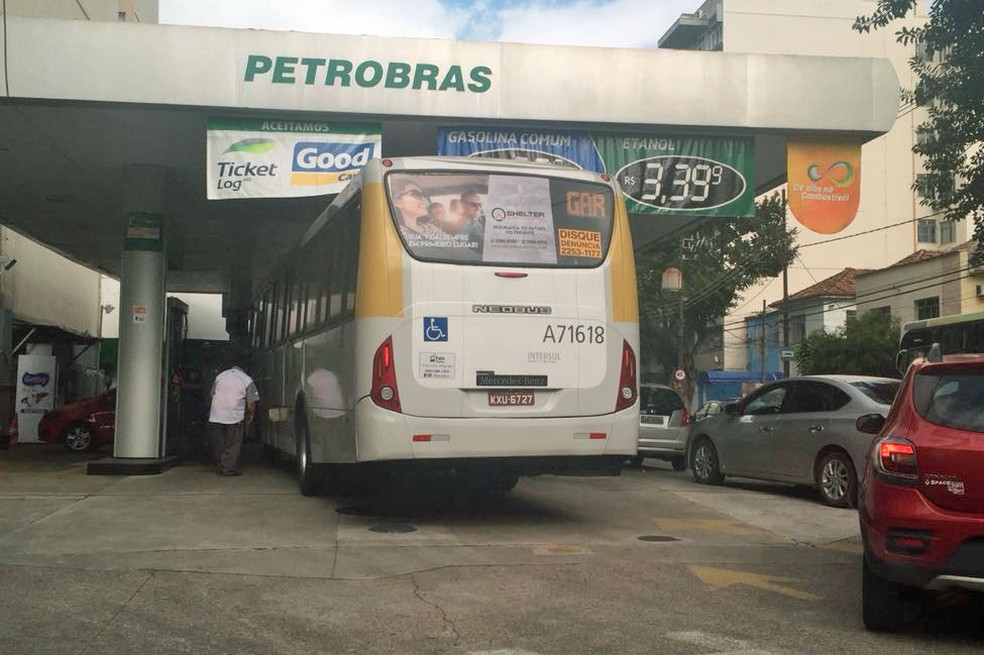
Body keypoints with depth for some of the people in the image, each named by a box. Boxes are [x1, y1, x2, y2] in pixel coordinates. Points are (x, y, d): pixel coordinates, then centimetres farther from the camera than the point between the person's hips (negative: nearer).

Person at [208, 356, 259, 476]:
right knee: (233, 444, 5)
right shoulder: (247, 380, 4)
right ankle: (229, 468, 4)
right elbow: (251, 403, 0)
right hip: (235, 416, -4)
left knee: (219, 444, 14)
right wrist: (250, 415, 17)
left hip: (215, 416, 4)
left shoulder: (220, 376, 14)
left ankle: (219, 467, 21)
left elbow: (212, 395, 19)